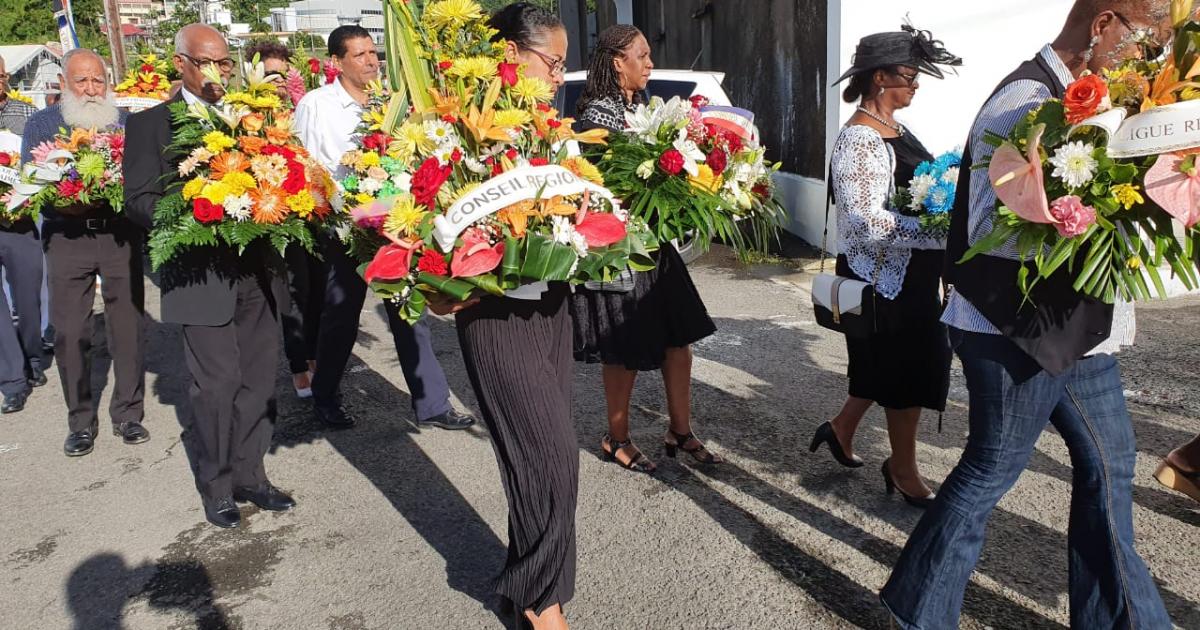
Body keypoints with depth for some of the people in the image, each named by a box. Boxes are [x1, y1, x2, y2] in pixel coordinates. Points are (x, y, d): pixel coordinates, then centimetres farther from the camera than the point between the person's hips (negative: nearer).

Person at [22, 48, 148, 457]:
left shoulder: (126, 123, 9)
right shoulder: (41, 125, 9)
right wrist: (66, 205, -15)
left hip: (121, 234, 0)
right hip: (66, 237, 0)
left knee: (128, 327, 3)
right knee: (70, 332, 2)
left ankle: (128, 413, 16)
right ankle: (81, 420, 15)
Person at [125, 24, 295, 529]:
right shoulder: (151, 122, 1)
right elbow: (139, 200, -4)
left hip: (257, 270, 4)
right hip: (202, 273, -4)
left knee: (258, 380, 9)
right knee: (217, 385, -1)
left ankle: (250, 475, 24)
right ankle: (217, 487, 17)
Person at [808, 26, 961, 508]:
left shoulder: (894, 130, 10)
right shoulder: (859, 140, -20)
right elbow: (867, 222, -27)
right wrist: (943, 233, -28)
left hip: (909, 273, 9)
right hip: (883, 277, -9)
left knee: (890, 365, 19)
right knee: (908, 370, 3)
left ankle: (841, 429, 38)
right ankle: (904, 472, 22)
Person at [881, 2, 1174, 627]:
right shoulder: (1026, 101, -19)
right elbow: (997, 232, -26)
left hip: (1074, 328, 10)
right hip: (1019, 334, -9)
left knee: (1107, 463, 17)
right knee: (989, 471, 5)